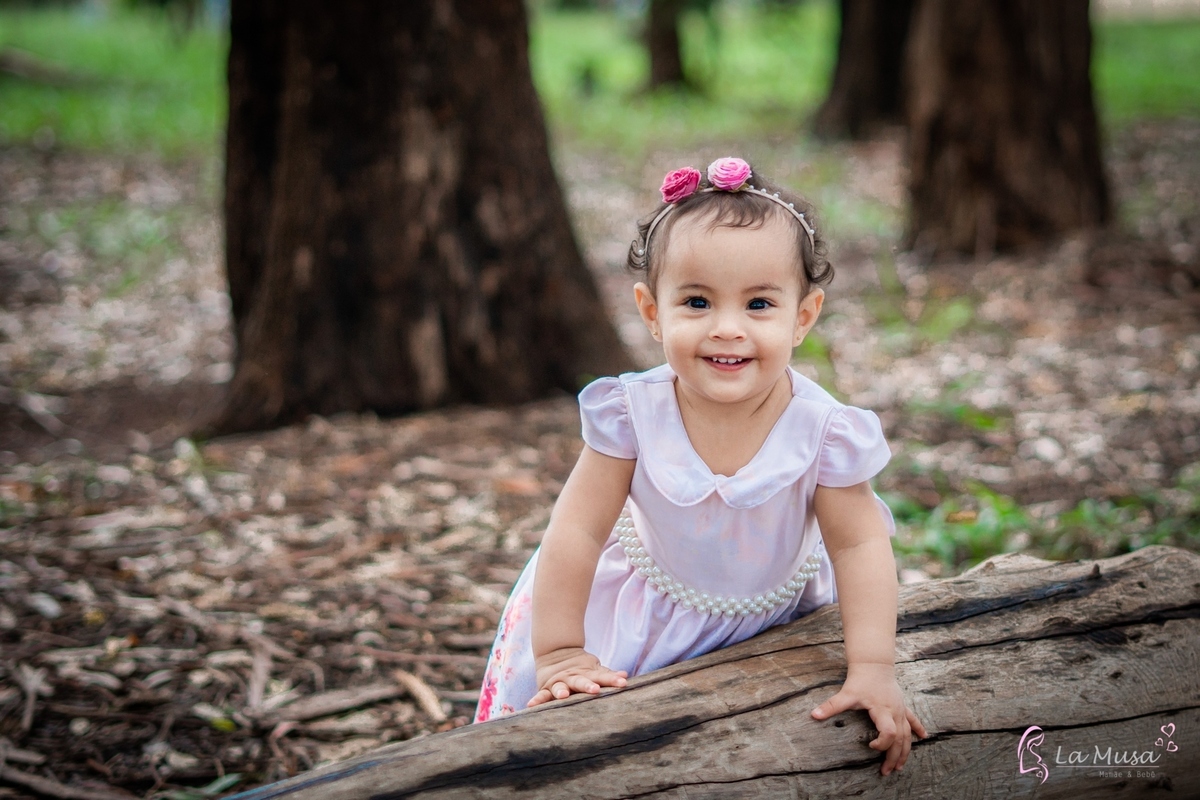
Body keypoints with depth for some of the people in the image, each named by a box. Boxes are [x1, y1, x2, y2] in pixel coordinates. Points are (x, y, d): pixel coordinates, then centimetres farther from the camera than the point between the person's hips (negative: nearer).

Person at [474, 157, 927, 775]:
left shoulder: (823, 429, -26)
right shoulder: (634, 412, -26)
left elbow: (859, 545, -16)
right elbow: (577, 531, -19)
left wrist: (873, 671, -23)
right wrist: (558, 653, -18)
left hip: (774, 617, 1)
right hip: (648, 607, 0)